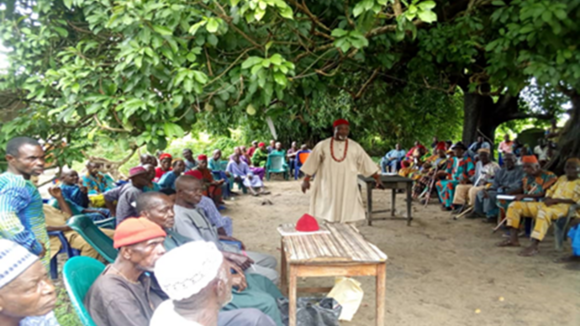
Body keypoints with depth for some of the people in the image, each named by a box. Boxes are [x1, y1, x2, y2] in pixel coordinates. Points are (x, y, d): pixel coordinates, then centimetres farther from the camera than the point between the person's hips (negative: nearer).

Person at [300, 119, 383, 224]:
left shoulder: (355, 146, 5)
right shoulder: (323, 145, 2)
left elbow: (367, 163, 6)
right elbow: (312, 164, 3)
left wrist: (377, 178, 1)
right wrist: (306, 180, -3)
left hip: (347, 188, 1)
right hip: (328, 188, -1)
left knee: (347, 220, -1)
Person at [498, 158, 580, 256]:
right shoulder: (561, 178, 24)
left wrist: (557, 200, -20)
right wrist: (548, 198, 2)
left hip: (562, 207, -8)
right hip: (547, 204, 8)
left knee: (544, 211, -46)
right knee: (515, 205, -4)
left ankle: (534, 246, -48)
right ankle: (513, 239, -12)